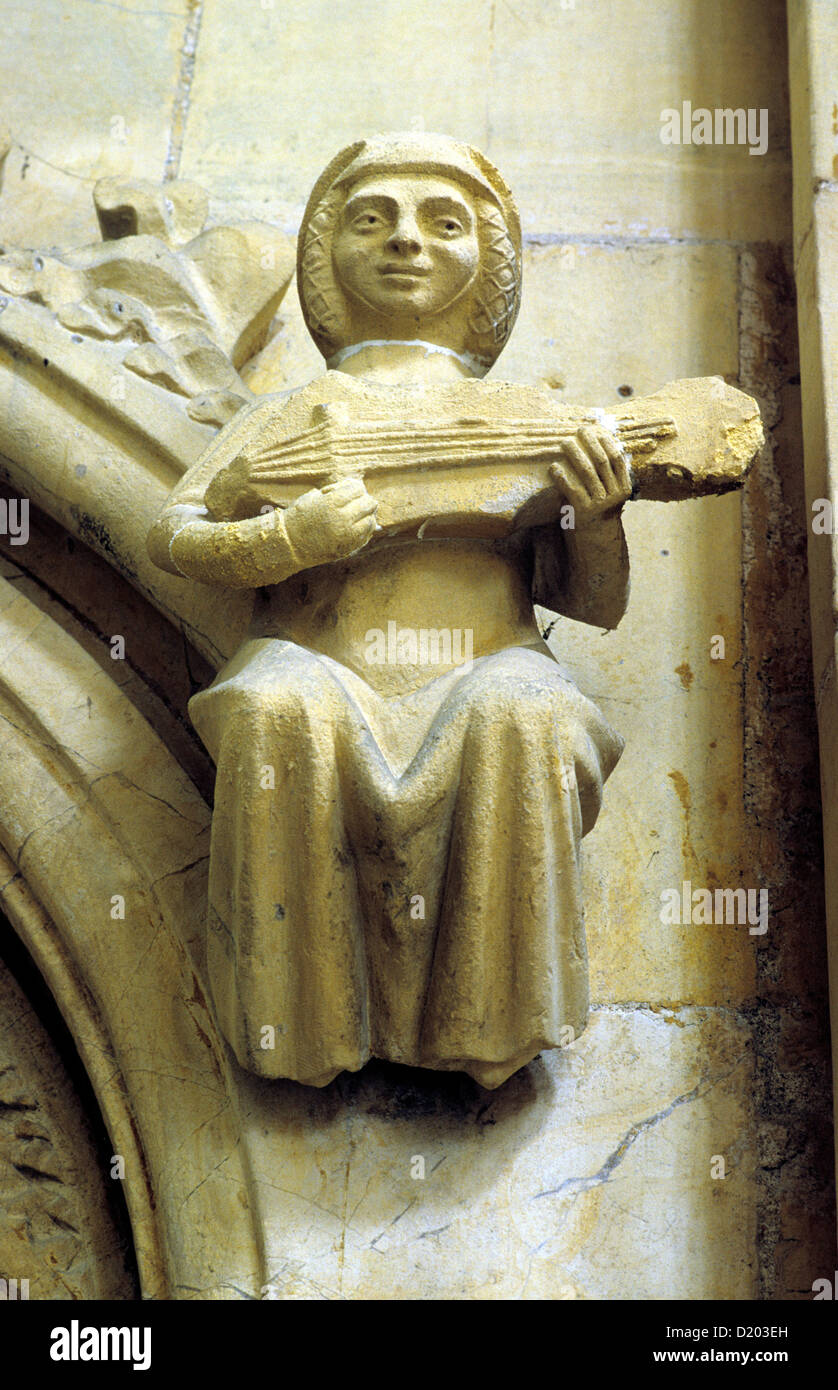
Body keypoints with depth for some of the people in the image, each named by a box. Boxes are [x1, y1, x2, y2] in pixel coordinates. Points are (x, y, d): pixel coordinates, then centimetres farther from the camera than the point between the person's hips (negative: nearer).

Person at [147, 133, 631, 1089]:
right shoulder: (303, 410, 18)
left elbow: (597, 608, 16)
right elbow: (171, 534, 9)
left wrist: (598, 517, -5)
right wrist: (289, 537, -10)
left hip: (480, 688, 1)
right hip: (325, 680, 0)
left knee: (520, 718, -34)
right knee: (278, 709, -35)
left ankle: (487, 1025, -15)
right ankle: (306, 1012, -14)